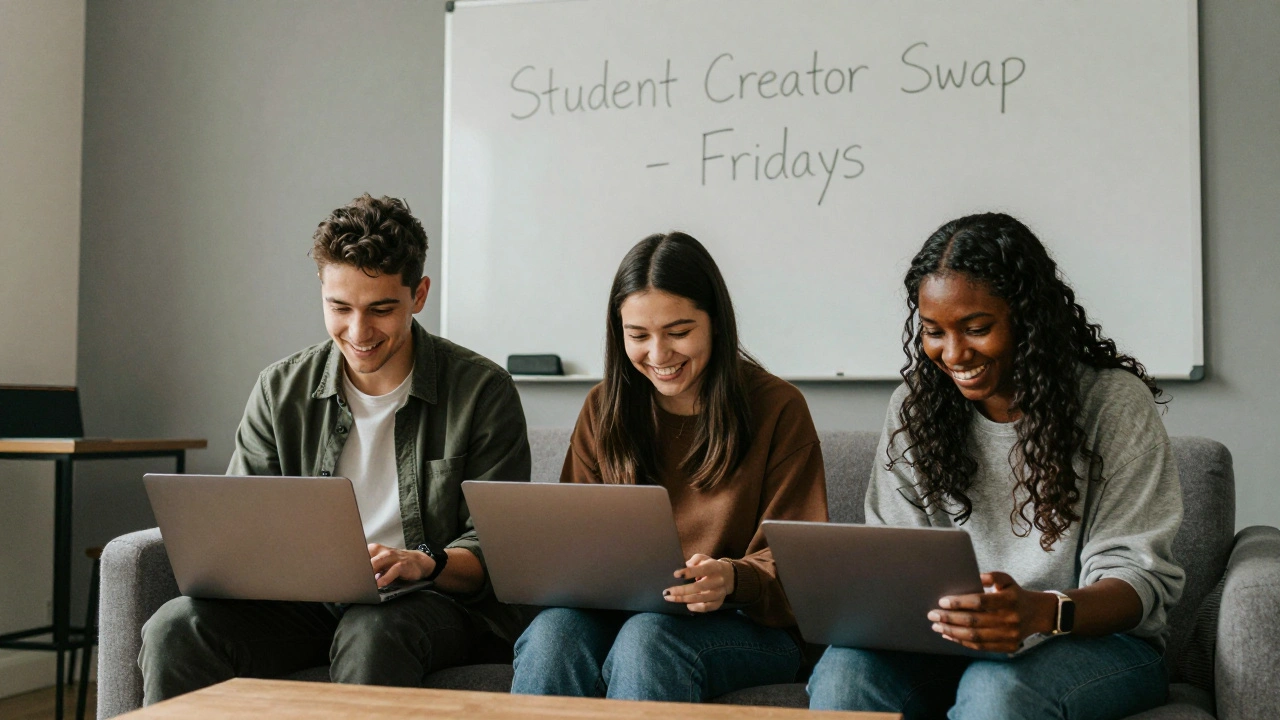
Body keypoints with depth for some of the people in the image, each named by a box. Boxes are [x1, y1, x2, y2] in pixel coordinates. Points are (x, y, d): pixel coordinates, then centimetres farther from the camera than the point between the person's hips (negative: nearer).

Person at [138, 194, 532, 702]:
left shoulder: (484, 392, -3)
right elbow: (237, 522, 10)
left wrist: (425, 563, -27)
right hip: (309, 601, 4)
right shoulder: (280, 391, 8)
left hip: (437, 600, -3)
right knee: (176, 628, -23)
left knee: (372, 632, -38)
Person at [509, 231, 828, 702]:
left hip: (746, 624, -3)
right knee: (553, 630, -30)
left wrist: (732, 580, -25)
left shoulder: (778, 409, 0)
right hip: (615, 614, 3)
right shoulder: (603, 409, 11)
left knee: (647, 637, -35)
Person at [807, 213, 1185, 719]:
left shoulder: (1114, 402, -7)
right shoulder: (915, 406, 6)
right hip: (948, 639, 3)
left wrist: (1040, 613, -33)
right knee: (842, 672, -29)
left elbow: (1141, 578, -11)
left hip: (1094, 638, -2)